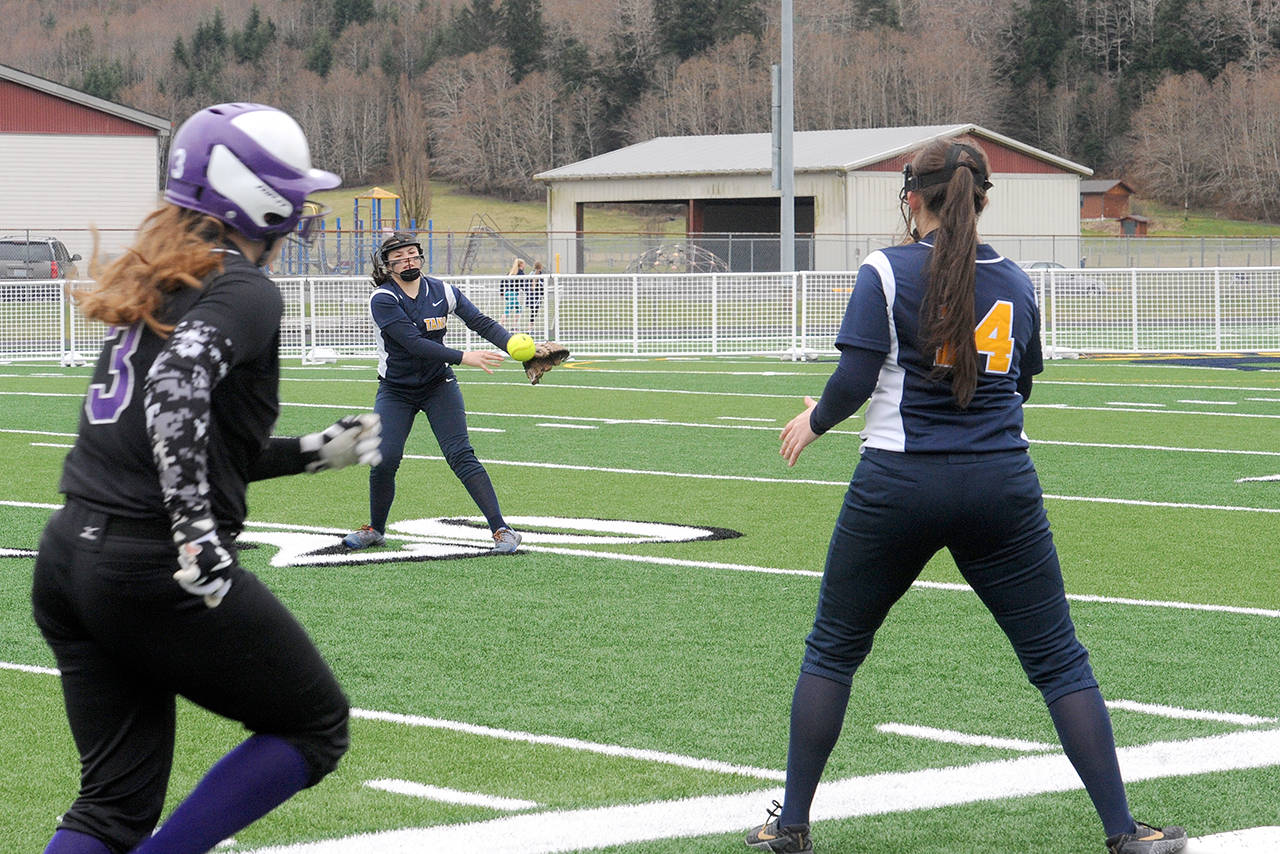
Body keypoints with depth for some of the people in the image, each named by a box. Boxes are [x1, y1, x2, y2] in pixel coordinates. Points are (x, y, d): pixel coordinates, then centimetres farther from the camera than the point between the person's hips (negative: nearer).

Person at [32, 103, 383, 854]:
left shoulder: (158, 281, 19)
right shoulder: (246, 290, -7)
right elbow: (176, 386, -25)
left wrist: (316, 451, 26)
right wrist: (197, 534, -27)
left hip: (69, 559, 8)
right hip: (156, 570, -8)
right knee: (316, 728, 11)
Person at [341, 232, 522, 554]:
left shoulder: (443, 292, -5)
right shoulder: (383, 299, -18)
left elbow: (482, 322, -7)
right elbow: (414, 343, -26)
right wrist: (463, 357, -33)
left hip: (439, 386, 1)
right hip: (395, 391, -1)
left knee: (460, 454, -12)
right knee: (384, 460, -11)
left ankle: (501, 528, -13)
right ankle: (375, 529, 15)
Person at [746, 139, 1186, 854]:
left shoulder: (887, 272, -5)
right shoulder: (1016, 283, 7)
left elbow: (856, 380, -11)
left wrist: (814, 421, 7)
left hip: (898, 485, -2)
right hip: (1002, 486, 2)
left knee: (832, 651, 14)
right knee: (1059, 660, 6)